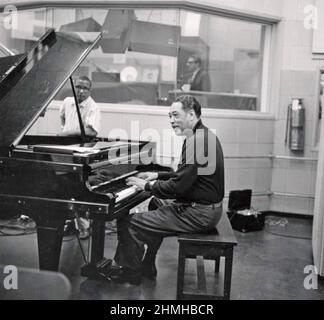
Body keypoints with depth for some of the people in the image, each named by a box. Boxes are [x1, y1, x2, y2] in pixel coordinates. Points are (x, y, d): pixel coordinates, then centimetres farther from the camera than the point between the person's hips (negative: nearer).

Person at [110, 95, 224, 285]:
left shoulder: (196, 141, -21)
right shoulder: (204, 135, 12)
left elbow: (179, 186, -25)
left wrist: (147, 186, -11)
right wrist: (158, 176, 16)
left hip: (199, 213, -11)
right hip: (207, 207, 11)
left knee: (129, 224, -11)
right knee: (156, 204, 31)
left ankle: (128, 273, 11)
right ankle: (146, 269, 34)